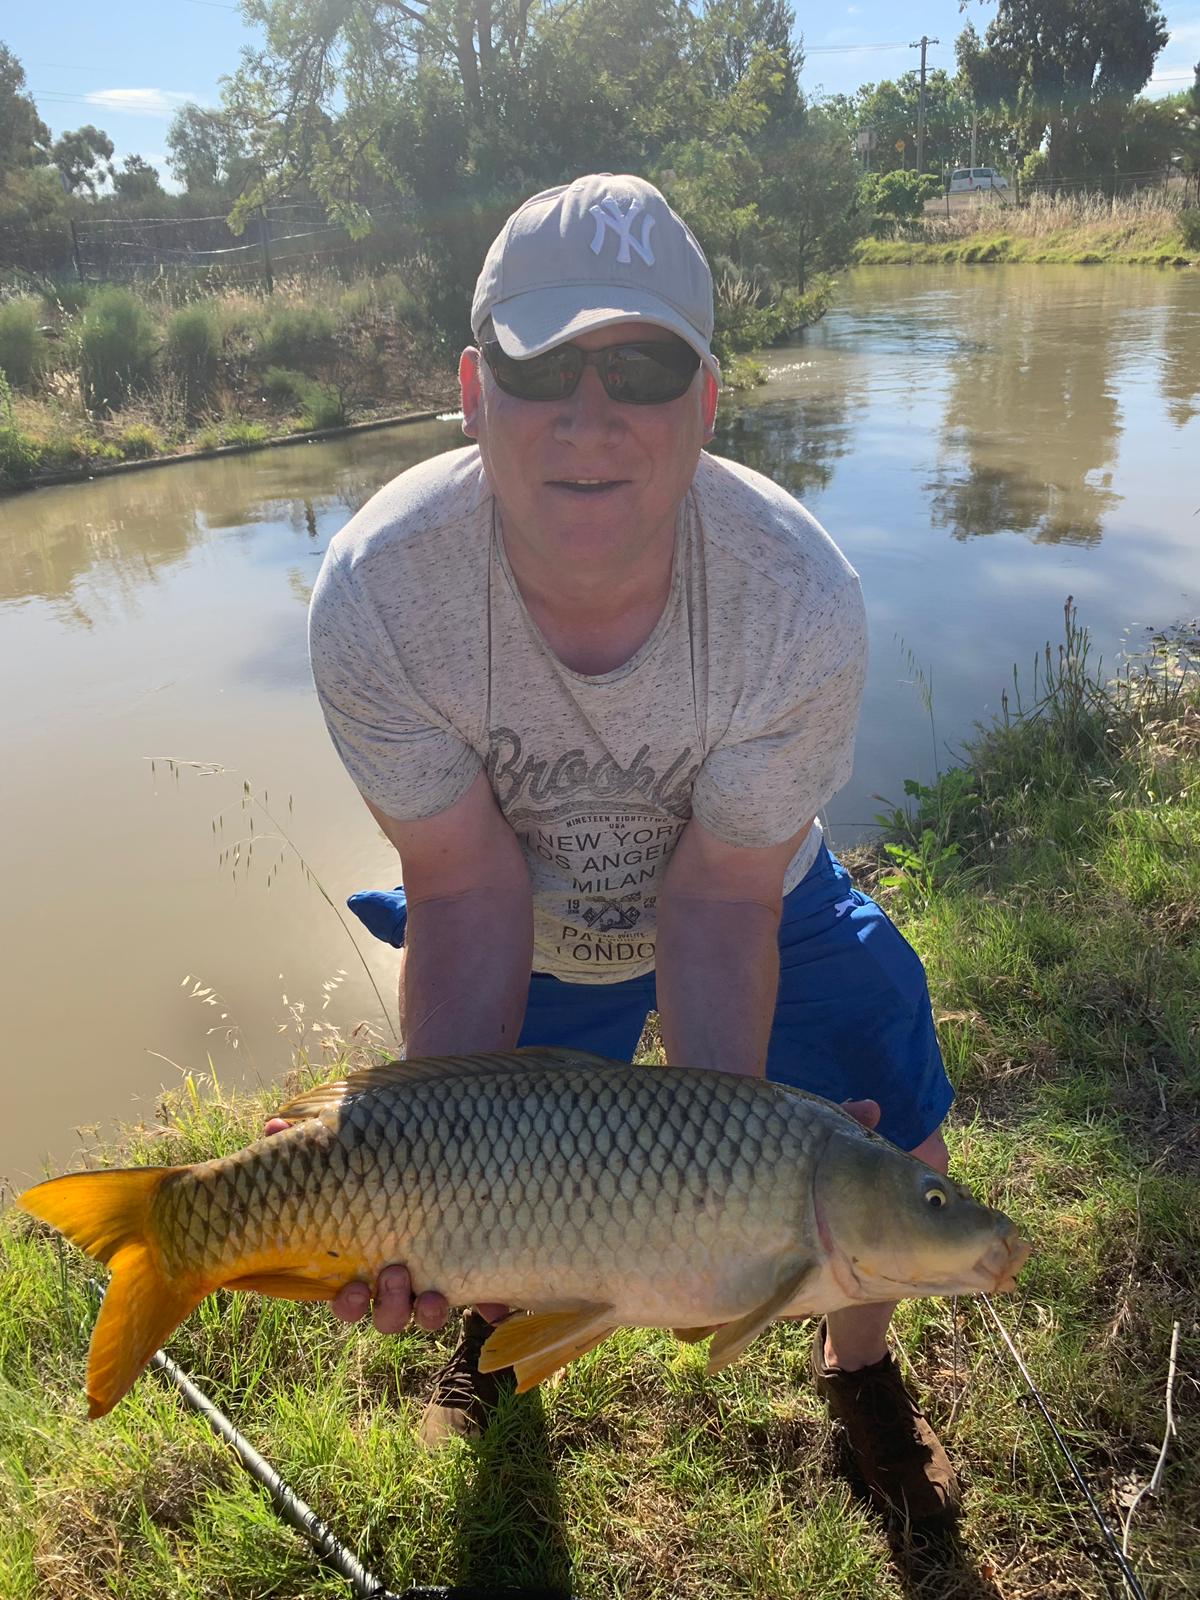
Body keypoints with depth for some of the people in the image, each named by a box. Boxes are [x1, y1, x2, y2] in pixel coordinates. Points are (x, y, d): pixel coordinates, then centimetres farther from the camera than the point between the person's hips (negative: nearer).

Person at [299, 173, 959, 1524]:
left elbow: (718, 899, -26)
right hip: (525, 929, 0)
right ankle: (496, 1318, 52)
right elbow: (471, 894, -26)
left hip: (757, 895, 1)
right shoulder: (374, 596, -34)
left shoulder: (798, 597, -34)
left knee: (892, 1140, 0)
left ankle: (859, 1368, 37)